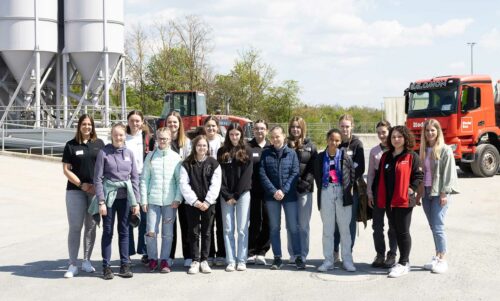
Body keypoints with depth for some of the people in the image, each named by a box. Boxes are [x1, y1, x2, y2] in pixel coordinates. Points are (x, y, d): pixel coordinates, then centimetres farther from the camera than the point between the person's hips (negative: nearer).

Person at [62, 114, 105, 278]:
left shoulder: (99, 143, 8)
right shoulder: (71, 145, 3)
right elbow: (66, 169, 0)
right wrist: (82, 184, -10)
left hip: (95, 190, 2)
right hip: (75, 190, -2)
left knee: (91, 226, 8)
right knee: (75, 227, -4)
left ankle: (86, 261, 19)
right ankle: (73, 265, 1)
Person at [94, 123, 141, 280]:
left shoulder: (129, 153, 5)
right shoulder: (104, 153, -4)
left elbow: (135, 177, 7)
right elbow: (98, 178, -5)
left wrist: (136, 201, 3)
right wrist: (101, 201, -10)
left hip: (125, 196, 3)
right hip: (109, 196, -3)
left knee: (124, 231, 9)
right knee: (107, 231, 4)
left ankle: (125, 264, 16)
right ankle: (106, 266, 12)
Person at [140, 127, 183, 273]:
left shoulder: (176, 157, 5)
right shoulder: (151, 156, 6)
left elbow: (180, 180, 4)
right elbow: (144, 179, 6)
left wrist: (178, 199, -6)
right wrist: (143, 200, 0)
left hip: (170, 201, 0)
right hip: (153, 200, 0)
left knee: (168, 233, 5)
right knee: (151, 232, -4)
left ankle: (164, 260, 16)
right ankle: (152, 258, 14)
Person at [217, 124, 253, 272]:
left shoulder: (246, 152, 5)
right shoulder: (222, 152, 8)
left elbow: (247, 175, -3)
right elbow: (220, 174, 1)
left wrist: (236, 195, -9)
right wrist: (227, 195, -8)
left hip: (243, 194, -1)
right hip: (226, 195, 1)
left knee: (242, 229, -2)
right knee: (228, 229, 1)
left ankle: (242, 261, 3)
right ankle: (230, 261, 5)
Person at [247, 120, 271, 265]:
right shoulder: (247, 147, 5)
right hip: (253, 191, -1)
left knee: (267, 222, 1)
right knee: (254, 221, 1)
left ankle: (261, 252, 11)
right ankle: (251, 252, 10)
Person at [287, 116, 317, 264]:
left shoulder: (310, 146, 7)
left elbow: (313, 167, 1)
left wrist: (306, 182, -11)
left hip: (305, 189, -1)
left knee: (303, 225, 0)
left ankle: (303, 255, 6)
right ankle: (293, 255, 12)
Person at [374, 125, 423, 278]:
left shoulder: (412, 156, -4)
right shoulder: (385, 157, 14)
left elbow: (419, 175, -7)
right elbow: (380, 176, 18)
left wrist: (411, 190, -14)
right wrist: (379, 193, 11)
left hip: (404, 201, -7)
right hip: (388, 201, 7)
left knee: (403, 232, -2)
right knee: (395, 231, 12)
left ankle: (403, 263, 6)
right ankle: (404, 261, 23)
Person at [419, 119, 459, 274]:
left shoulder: (445, 150, -7)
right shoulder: (424, 150, 11)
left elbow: (448, 172, -11)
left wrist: (444, 193, -15)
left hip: (439, 193, -6)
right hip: (426, 192, 6)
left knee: (438, 227, -8)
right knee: (433, 227, 11)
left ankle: (443, 260, 0)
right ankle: (437, 257, 18)